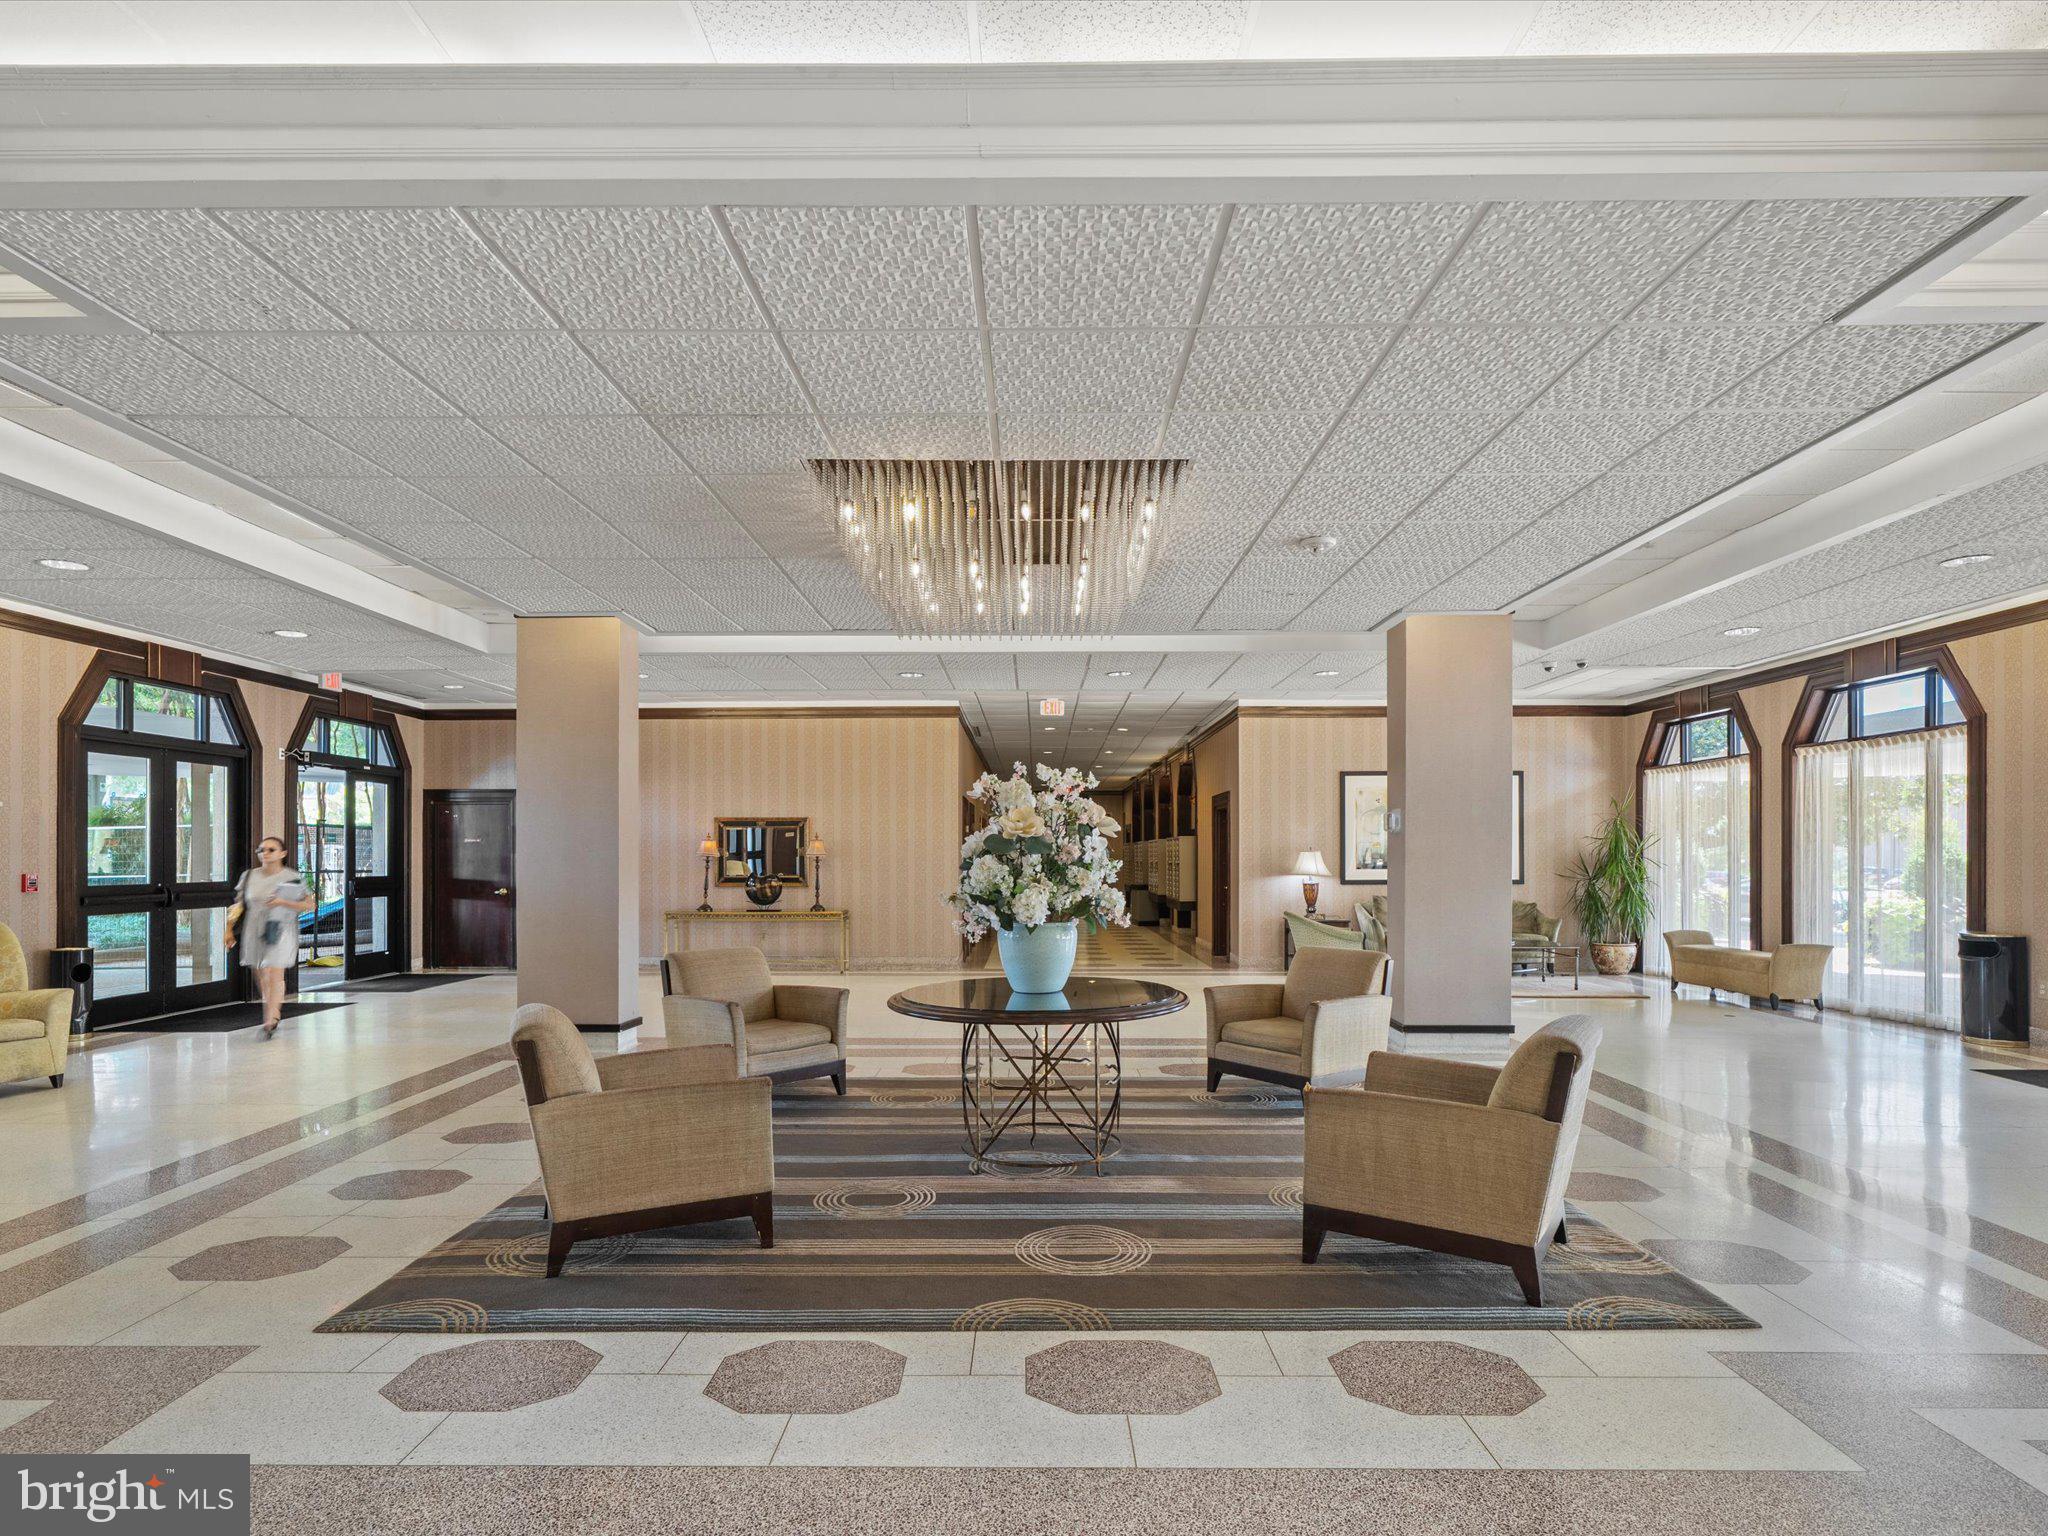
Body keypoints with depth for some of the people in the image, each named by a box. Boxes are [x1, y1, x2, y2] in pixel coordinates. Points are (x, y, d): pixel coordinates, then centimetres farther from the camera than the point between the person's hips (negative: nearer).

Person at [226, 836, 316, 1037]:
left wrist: (283, 902, -17)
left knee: (274, 975, -13)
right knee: (261, 976, 13)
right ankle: (274, 1013, 31)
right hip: (254, 932, 5)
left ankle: (270, 1021, -14)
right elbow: (238, 905, 14)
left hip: (281, 932, -4)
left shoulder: (292, 877, -3)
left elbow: (309, 905, -4)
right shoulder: (249, 876, 8)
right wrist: (229, 929, 6)